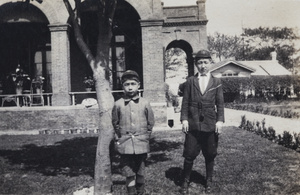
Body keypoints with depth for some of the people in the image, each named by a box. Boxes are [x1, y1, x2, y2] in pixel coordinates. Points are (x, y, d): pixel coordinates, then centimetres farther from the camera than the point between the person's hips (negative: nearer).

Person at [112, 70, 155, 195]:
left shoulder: (145, 103, -1)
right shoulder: (118, 104, -2)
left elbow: (150, 123, 8)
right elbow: (115, 124, 9)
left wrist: (145, 137, 7)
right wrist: (120, 138, 7)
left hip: (141, 144, 1)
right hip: (125, 145, 0)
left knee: (140, 173, 12)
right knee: (129, 175, 3)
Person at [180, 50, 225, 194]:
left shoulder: (216, 82, 5)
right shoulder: (190, 81, 5)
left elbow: (220, 104, 3)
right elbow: (185, 102, 3)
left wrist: (220, 120, -5)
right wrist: (184, 119, -5)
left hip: (210, 125, 1)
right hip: (193, 125, 0)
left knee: (210, 155, 11)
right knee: (189, 155, 3)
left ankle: (208, 181, 29)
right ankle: (185, 182, 19)